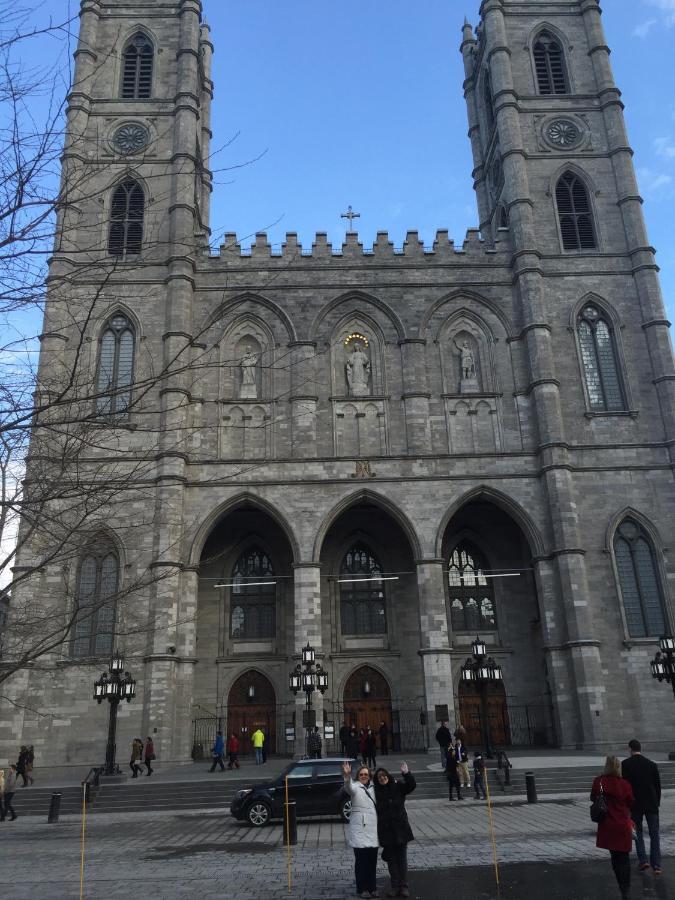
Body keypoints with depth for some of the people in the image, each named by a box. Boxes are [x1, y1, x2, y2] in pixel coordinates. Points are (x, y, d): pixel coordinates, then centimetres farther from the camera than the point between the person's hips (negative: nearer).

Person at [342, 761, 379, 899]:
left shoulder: (373, 787, 11)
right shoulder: (355, 787, -5)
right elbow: (348, 788, -29)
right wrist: (347, 777, -52)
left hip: (373, 828, 5)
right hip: (359, 829, -5)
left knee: (372, 859, 9)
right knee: (361, 859, -3)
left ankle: (372, 887, 21)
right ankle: (362, 889, 8)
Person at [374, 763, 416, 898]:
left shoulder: (398, 787, -1)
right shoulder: (376, 792, -1)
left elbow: (411, 786, -16)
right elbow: (374, 810, 0)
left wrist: (406, 773, -28)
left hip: (400, 828, -1)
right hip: (386, 830, 1)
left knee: (402, 858, 5)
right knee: (391, 859, 9)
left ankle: (404, 886, 12)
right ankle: (395, 886, 18)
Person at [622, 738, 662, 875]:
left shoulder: (625, 764, -7)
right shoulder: (652, 764, 0)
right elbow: (658, 785, 3)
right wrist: (657, 802, 14)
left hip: (635, 804, -2)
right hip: (652, 804, 2)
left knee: (638, 833, 13)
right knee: (654, 834, 7)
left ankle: (643, 860, 3)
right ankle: (656, 865, 2)